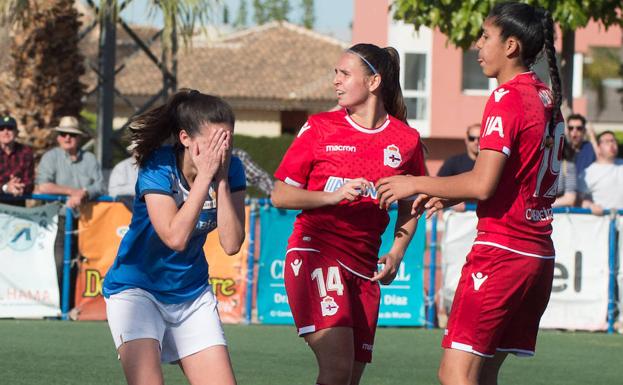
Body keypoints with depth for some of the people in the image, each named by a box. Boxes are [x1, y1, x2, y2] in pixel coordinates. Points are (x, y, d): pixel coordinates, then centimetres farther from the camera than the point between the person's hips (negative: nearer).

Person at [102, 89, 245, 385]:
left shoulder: (230, 169, -8)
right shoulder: (157, 168, -19)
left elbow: (231, 244, -16)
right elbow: (175, 237, -29)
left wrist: (221, 180, -23)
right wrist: (204, 176, -27)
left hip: (192, 293, 5)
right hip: (136, 290, -5)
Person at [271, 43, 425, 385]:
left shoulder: (406, 140, 7)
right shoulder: (320, 127, 3)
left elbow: (410, 206, 22)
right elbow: (280, 195, 4)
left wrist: (396, 253, 6)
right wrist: (334, 196, -12)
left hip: (363, 266, 4)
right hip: (315, 253, -4)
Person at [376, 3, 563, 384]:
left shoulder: (507, 99, -13)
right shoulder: (548, 100, 13)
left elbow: (483, 184, -21)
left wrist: (416, 184, -8)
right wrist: (451, 195, 20)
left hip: (501, 250, -9)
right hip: (539, 254, 9)